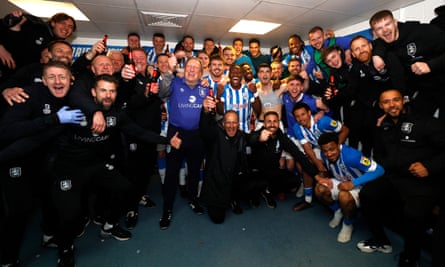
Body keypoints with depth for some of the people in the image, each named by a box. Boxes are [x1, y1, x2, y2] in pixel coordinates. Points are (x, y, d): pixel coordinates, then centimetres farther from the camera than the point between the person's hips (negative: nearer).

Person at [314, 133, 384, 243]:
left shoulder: (350, 155, -34)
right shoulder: (324, 155, -16)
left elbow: (379, 170, -34)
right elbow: (325, 168, 5)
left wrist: (353, 183, -39)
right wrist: (324, 178, -18)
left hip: (360, 187, -5)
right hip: (341, 183, 6)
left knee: (344, 196, -35)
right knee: (320, 189, -19)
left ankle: (348, 225, -3)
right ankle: (338, 211, 12)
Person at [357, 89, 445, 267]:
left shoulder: (425, 123, -5)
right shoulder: (384, 126, 12)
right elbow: (379, 153, 25)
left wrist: (429, 167, -17)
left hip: (424, 182, -5)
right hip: (393, 178, 5)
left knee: (413, 213, -30)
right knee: (367, 195, -17)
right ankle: (381, 241, 10)